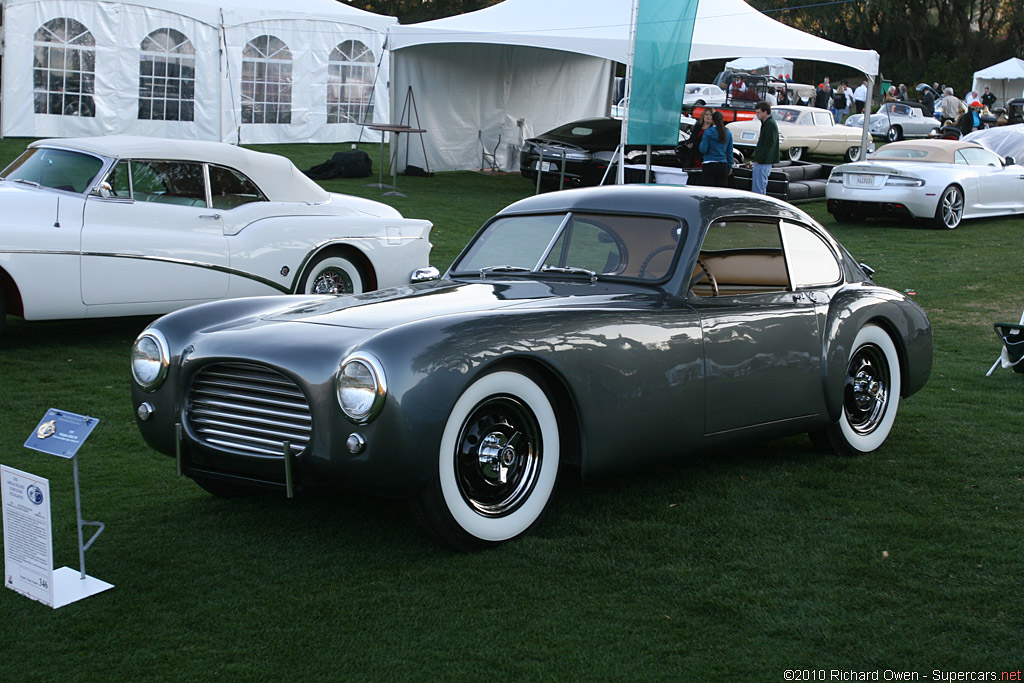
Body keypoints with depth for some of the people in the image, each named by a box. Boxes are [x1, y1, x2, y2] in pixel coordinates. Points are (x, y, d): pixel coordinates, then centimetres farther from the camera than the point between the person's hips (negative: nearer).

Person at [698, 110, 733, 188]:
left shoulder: (708, 132, -6)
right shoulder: (728, 133, 6)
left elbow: (703, 149, -10)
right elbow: (730, 151, 11)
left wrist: (701, 143, 11)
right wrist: (730, 166, 17)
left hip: (710, 165, -4)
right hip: (723, 165, 4)